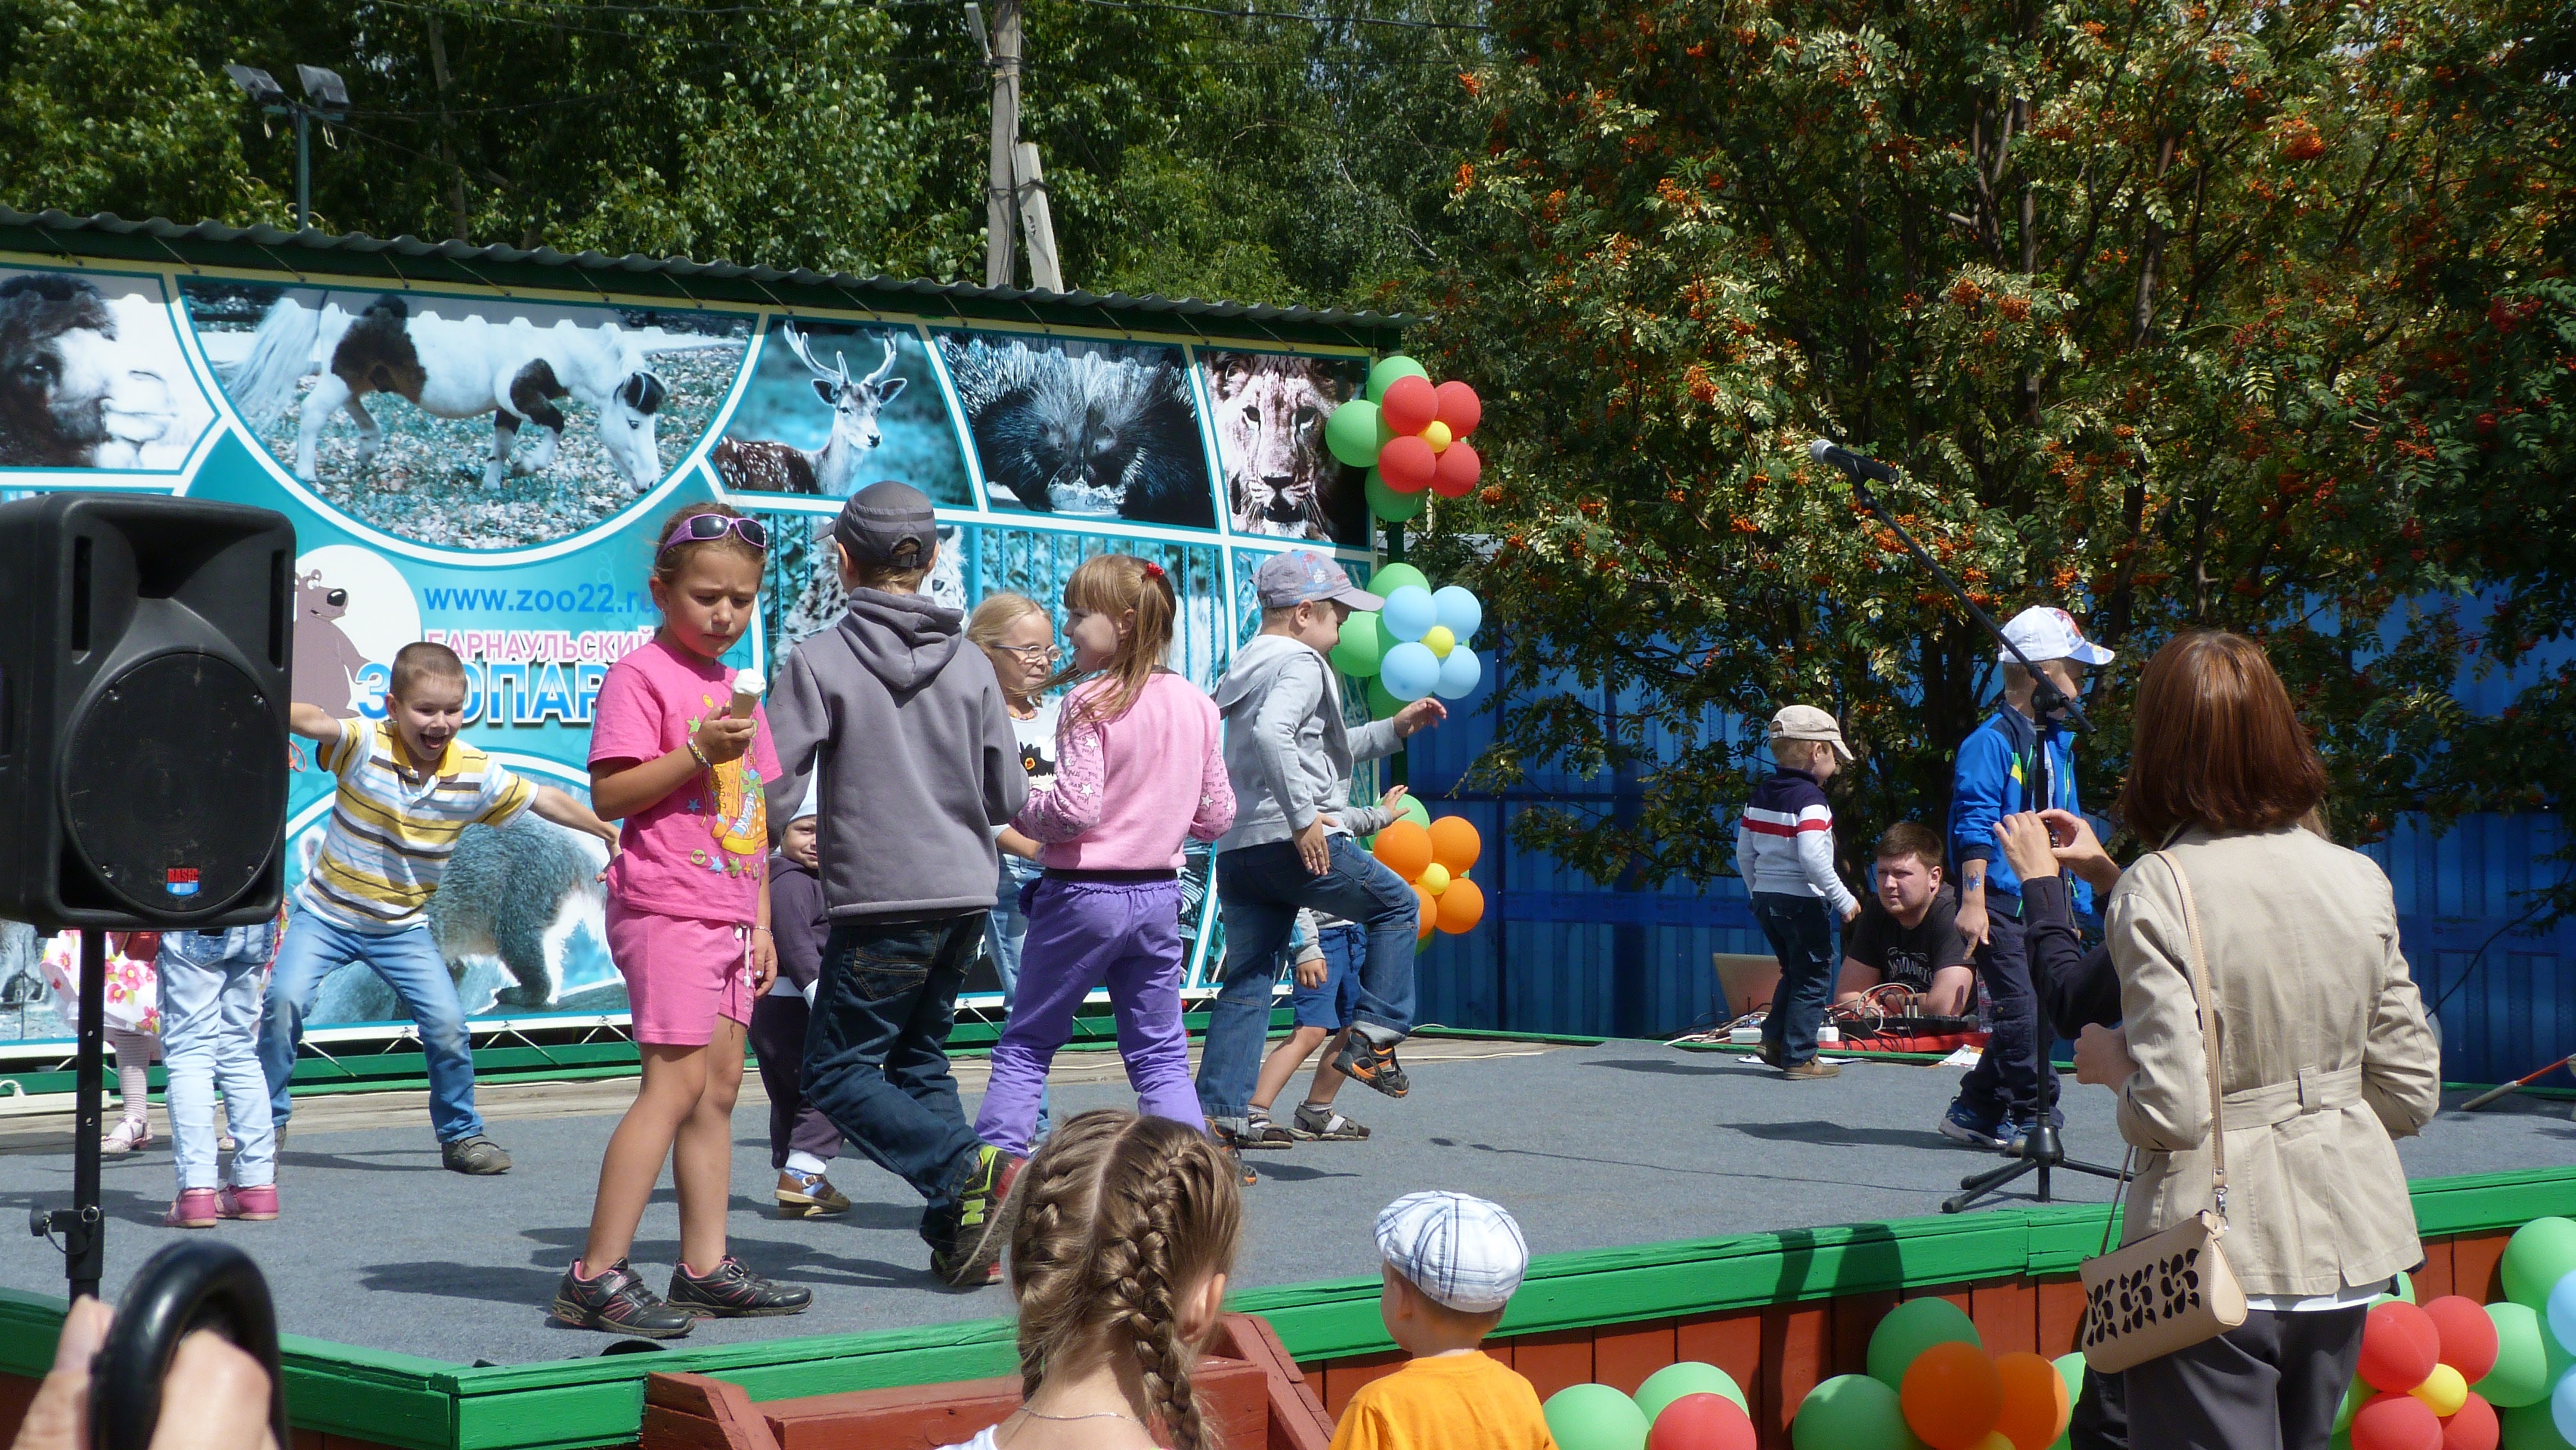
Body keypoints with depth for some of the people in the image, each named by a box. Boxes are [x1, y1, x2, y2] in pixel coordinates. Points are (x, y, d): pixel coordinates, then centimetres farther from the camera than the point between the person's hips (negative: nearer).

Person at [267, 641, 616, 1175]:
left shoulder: (476, 774, -9)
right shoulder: (365, 746, -19)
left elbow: (544, 800, 6)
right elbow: (316, 722, -39)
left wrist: (608, 831, 10)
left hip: (402, 927, 2)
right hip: (326, 914, -2)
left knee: (447, 1022, -10)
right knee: (285, 998, -20)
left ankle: (461, 1135, 12)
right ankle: (268, 1120, 1)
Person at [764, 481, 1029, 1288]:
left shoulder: (820, 660, -9)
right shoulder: (969, 664, 6)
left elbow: (773, 792, -12)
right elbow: (1010, 799, 8)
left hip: (881, 900, -6)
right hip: (965, 892, 6)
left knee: (835, 1074, 3)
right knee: (920, 1059, 18)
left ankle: (968, 1171, -15)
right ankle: (960, 1232, 8)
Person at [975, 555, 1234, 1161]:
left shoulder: (1091, 702, -15)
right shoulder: (1197, 706, 3)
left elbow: (1075, 808, -22)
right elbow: (1217, 815, 6)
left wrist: (1021, 812, -3)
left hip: (1083, 894, -5)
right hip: (1159, 894, 5)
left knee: (1026, 1044, 7)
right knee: (1160, 1054, 12)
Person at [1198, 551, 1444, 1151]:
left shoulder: (1248, 667, 24)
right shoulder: (1300, 665, -7)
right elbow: (1272, 735, -27)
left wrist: (1395, 729, 32)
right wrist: (1303, 818, -25)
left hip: (1236, 849, 9)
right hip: (1294, 845, -9)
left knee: (1244, 984, 6)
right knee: (1396, 904, 13)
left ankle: (1220, 1117, 0)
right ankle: (1374, 1037, 6)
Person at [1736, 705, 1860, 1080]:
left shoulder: (1759, 796, 9)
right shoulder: (1810, 800, -15)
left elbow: (1744, 853, 12)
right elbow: (1812, 858, -24)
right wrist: (1843, 899, -17)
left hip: (1766, 898, 8)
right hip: (1802, 901, -8)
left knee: (1793, 973, 21)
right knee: (1812, 979, 1)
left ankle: (1774, 1039, 15)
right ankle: (1799, 1058, 1)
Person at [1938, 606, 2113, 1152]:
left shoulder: (2058, 743, 17)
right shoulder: (1991, 742, -10)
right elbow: (1974, 828, -15)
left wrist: (2076, 904, 20)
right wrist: (1973, 899, -20)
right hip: (2002, 905, -9)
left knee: (2039, 1014, 7)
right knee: (2022, 1010, -11)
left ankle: (1974, 1112, 17)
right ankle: (2029, 1115, 1)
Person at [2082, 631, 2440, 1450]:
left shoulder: (2157, 892, -14)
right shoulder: (2358, 881, 1)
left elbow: (2172, 1112, -20)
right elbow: (2412, 1097, 4)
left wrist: (2114, 1068, 0)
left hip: (2217, 1253, -5)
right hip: (2343, 1239, 6)